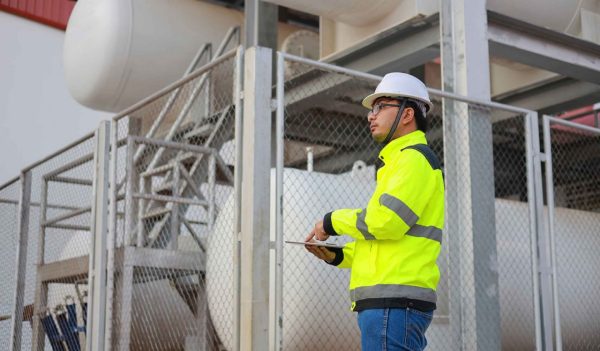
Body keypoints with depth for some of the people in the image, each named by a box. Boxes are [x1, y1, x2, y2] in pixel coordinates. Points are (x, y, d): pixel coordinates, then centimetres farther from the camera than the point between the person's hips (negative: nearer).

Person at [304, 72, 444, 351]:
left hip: (394, 300, -10)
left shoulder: (414, 157, -6)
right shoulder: (401, 160, 26)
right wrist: (338, 255, 14)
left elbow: (386, 221, -21)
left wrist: (334, 221, -4)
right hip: (391, 302, 10)